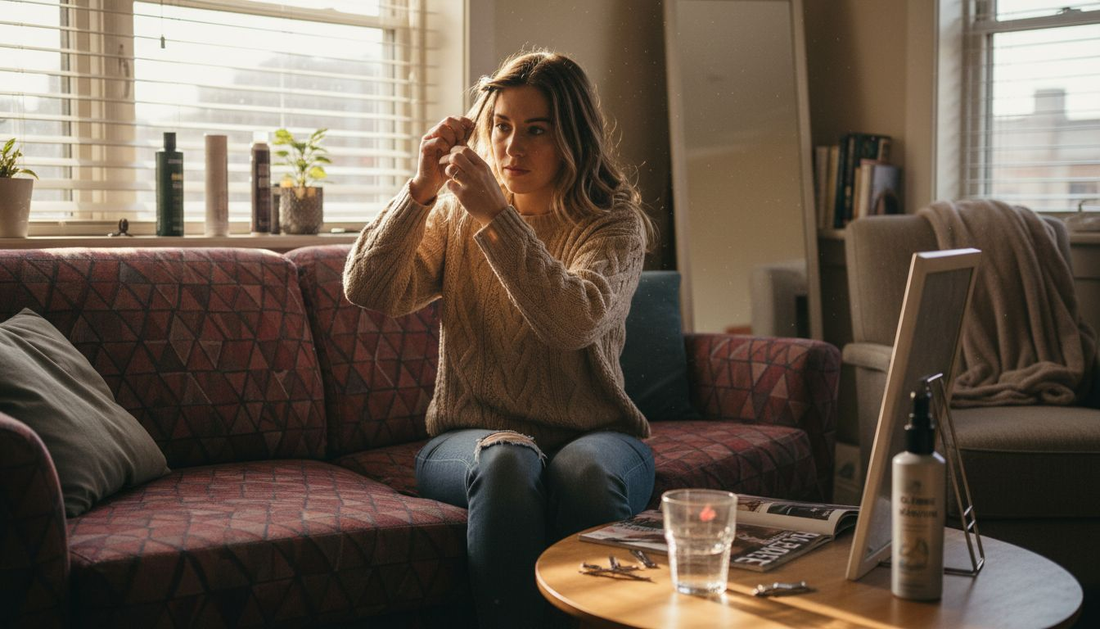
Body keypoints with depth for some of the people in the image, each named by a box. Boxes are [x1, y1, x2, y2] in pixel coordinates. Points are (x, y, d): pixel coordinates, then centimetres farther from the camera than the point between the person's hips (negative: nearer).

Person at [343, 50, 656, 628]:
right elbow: (367, 292, -6)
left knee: (585, 472, -35)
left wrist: (495, 216, -27)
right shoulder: (453, 215, 9)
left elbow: (574, 322, -22)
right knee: (508, 461, -34)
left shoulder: (615, 223, -1)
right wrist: (421, 189, -17)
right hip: (471, 438, 1)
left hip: (593, 434, -1)